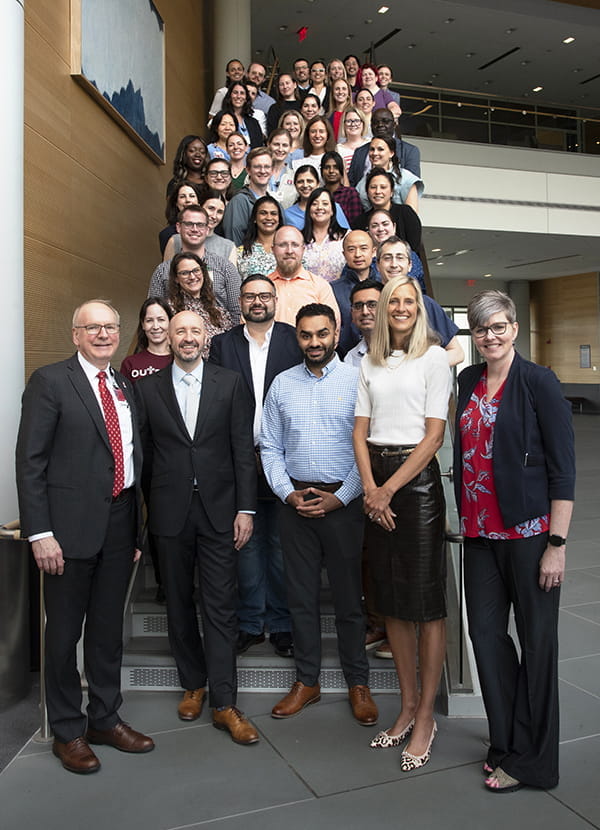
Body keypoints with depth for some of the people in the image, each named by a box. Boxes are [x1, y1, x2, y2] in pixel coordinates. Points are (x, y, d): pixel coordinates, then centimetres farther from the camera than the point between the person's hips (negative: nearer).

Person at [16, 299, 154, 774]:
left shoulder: (125, 388, 12)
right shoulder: (50, 382, -6)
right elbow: (30, 461, -10)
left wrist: (136, 529, 12)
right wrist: (39, 532, -15)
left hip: (119, 523, 6)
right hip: (72, 525, -5)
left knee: (109, 627, 16)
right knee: (65, 631, 9)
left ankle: (105, 719, 33)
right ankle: (67, 731, 27)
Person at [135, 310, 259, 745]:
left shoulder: (230, 383, 3)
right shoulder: (148, 388, 5)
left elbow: (243, 449, 0)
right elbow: (144, 453, 6)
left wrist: (245, 508, -5)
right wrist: (145, 509, 3)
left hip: (219, 509, -1)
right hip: (170, 511, 2)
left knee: (221, 606, 0)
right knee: (179, 603, 13)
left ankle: (225, 704, 9)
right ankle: (194, 685, 31)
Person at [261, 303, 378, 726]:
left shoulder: (357, 381, -2)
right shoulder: (282, 384, 8)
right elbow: (270, 448, 8)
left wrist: (340, 498, -11)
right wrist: (288, 493, -4)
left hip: (343, 502, -3)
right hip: (295, 502, 3)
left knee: (349, 596, 6)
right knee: (301, 596, 11)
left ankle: (358, 683, 23)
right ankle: (307, 681, 26)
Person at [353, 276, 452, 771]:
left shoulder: (434, 357, -2)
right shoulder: (371, 363, 13)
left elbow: (434, 434, -8)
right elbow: (360, 431, 8)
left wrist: (390, 488, -12)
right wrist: (370, 488, -7)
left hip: (416, 478, -5)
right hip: (376, 480, 5)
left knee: (427, 600, 0)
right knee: (391, 598, 11)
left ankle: (426, 717, 14)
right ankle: (408, 706, 25)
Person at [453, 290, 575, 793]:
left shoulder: (539, 382, -8)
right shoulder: (468, 382, 9)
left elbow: (563, 468, -10)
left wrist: (557, 544, -14)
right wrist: (463, 518, 13)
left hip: (529, 532, -5)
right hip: (480, 531, 6)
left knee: (536, 639, 7)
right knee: (486, 633, 11)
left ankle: (530, 759, 23)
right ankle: (505, 742, 30)